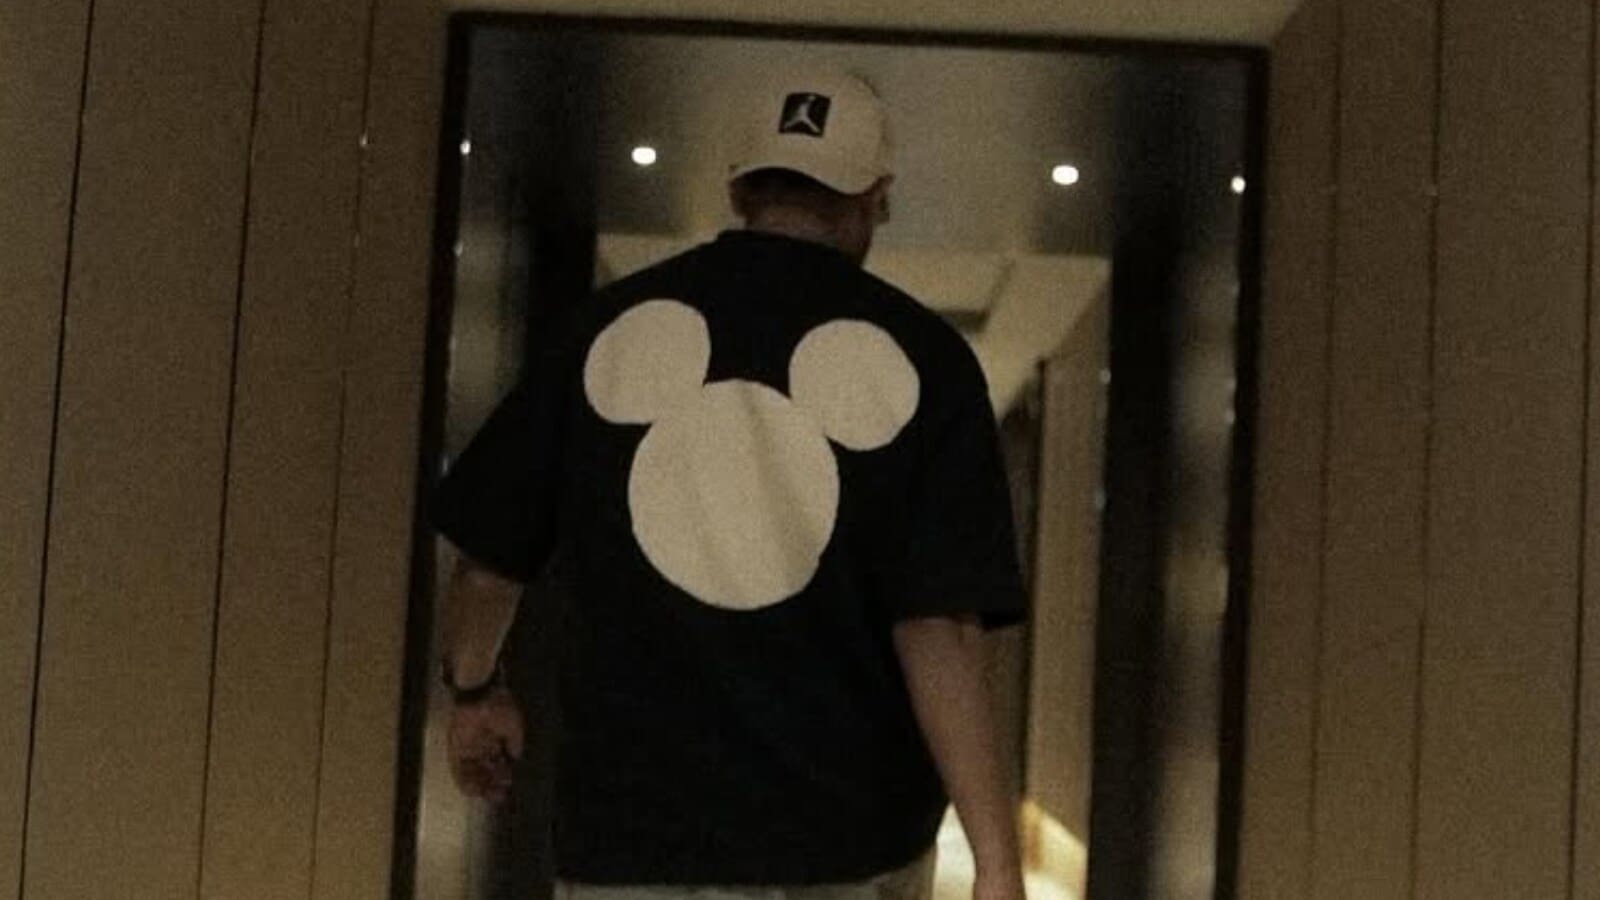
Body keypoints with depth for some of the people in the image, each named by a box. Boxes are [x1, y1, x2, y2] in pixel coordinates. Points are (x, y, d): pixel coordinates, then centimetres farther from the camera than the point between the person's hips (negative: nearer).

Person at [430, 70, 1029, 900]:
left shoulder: (612, 324, 1)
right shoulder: (917, 354, -4)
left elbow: (489, 563, 8)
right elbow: (940, 629, -12)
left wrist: (474, 690, 27)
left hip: (632, 831, 1)